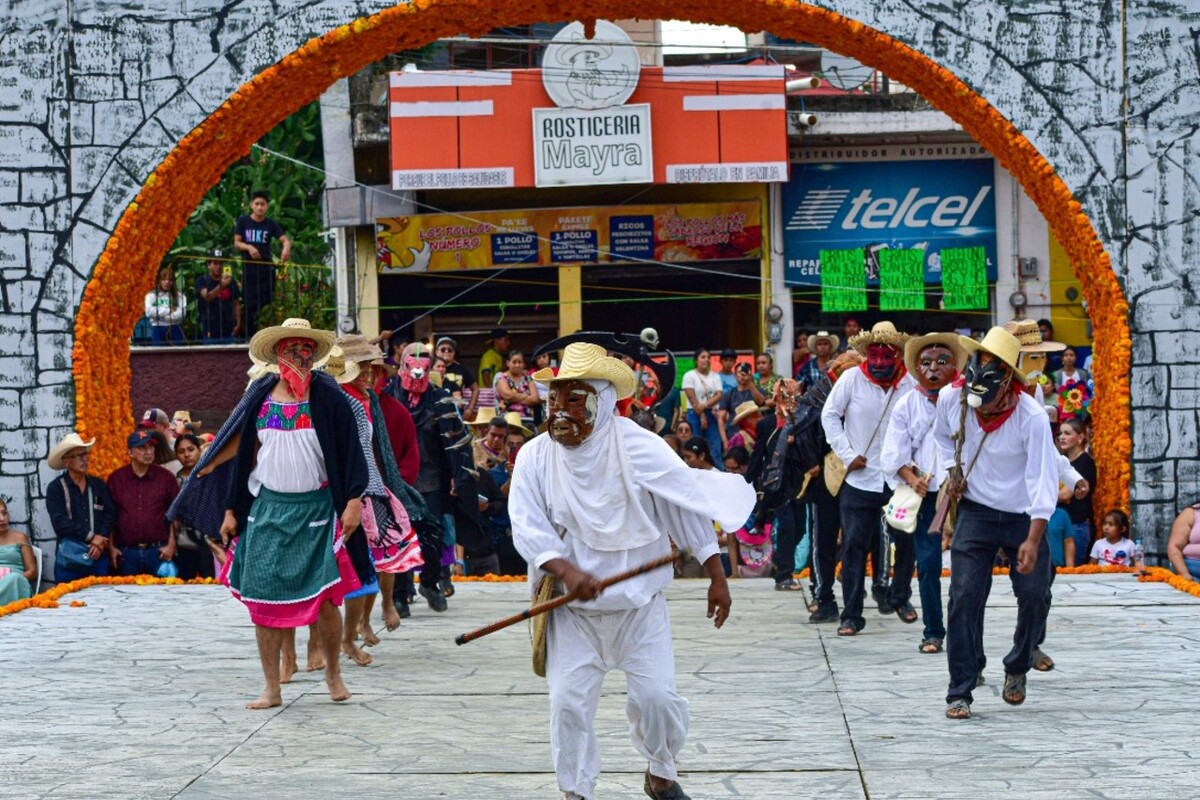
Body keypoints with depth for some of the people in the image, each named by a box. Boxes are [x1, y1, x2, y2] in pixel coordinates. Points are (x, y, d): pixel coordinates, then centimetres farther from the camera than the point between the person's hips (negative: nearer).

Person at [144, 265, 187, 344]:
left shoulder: (179, 295, 7)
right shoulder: (151, 295, 6)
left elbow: (181, 313, -8)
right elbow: (149, 311, -10)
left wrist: (160, 316, -10)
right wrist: (169, 311, -8)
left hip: (175, 329, 0)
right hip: (158, 329, 0)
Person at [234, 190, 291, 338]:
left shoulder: (271, 224, 5)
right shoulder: (243, 221, 5)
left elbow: (285, 240, -6)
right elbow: (236, 243, 3)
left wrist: (286, 249, -29)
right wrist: (249, 247, -18)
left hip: (267, 269, 0)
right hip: (249, 269, 0)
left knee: (267, 303, -1)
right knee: (249, 305, 0)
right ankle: (249, 336, 5)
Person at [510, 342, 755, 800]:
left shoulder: (639, 448, -11)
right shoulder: (535, 457, -5)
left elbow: (691, 505, -5)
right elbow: (527, 527, -9)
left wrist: (716, 577, -5)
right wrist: (566, 570, -27)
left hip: (639, 603, -1)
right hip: (572, 608, 1)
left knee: (656, 695, -4)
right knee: (568, 702, -4)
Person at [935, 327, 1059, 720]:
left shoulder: (1031, 416, -22)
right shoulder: (951, 398, -11)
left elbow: (1043, 480, -24)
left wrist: (1033, 540, -31)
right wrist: (952, 469, 0)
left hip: (1024, 517, -1)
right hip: (976, 512, 2)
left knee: (1035, 596, -1)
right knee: (964, 598, -9)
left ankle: (1017, 669, 28)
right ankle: (960, 692, -3)